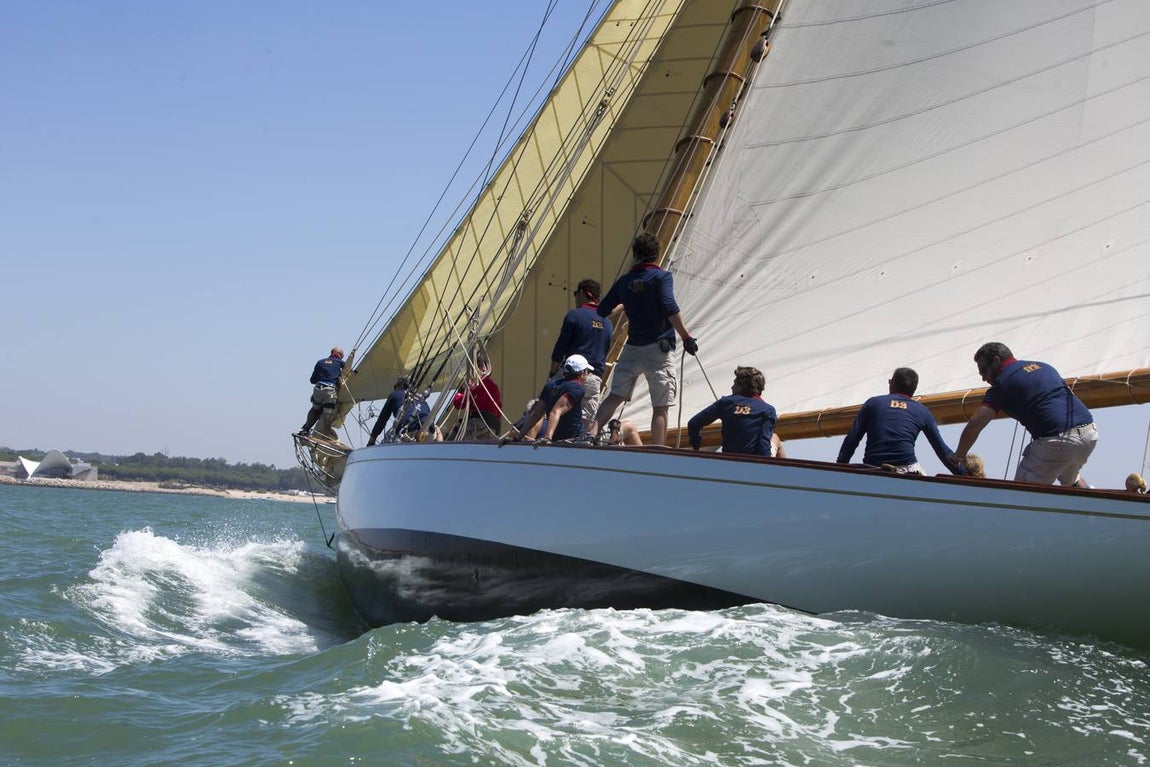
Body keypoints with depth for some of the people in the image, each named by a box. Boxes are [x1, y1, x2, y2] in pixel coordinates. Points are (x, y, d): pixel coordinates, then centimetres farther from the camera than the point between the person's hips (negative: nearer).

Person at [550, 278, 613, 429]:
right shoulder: (607, 322, 15)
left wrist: (552, 373, 7)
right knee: (588, 421, 4)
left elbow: (560, 348, -2)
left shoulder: (574, 315, -2)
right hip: (595, 378, 5)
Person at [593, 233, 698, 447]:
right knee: (660, 407, -1)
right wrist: (686, 338, -16)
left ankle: (591, 433, -9)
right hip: (658, 349, -4)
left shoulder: (624, 281, 9)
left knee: (615, 396, 9)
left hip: (631, 349, 4)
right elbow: (670, 308, -20)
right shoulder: (661, 277, -5)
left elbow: (601, 311, 17)